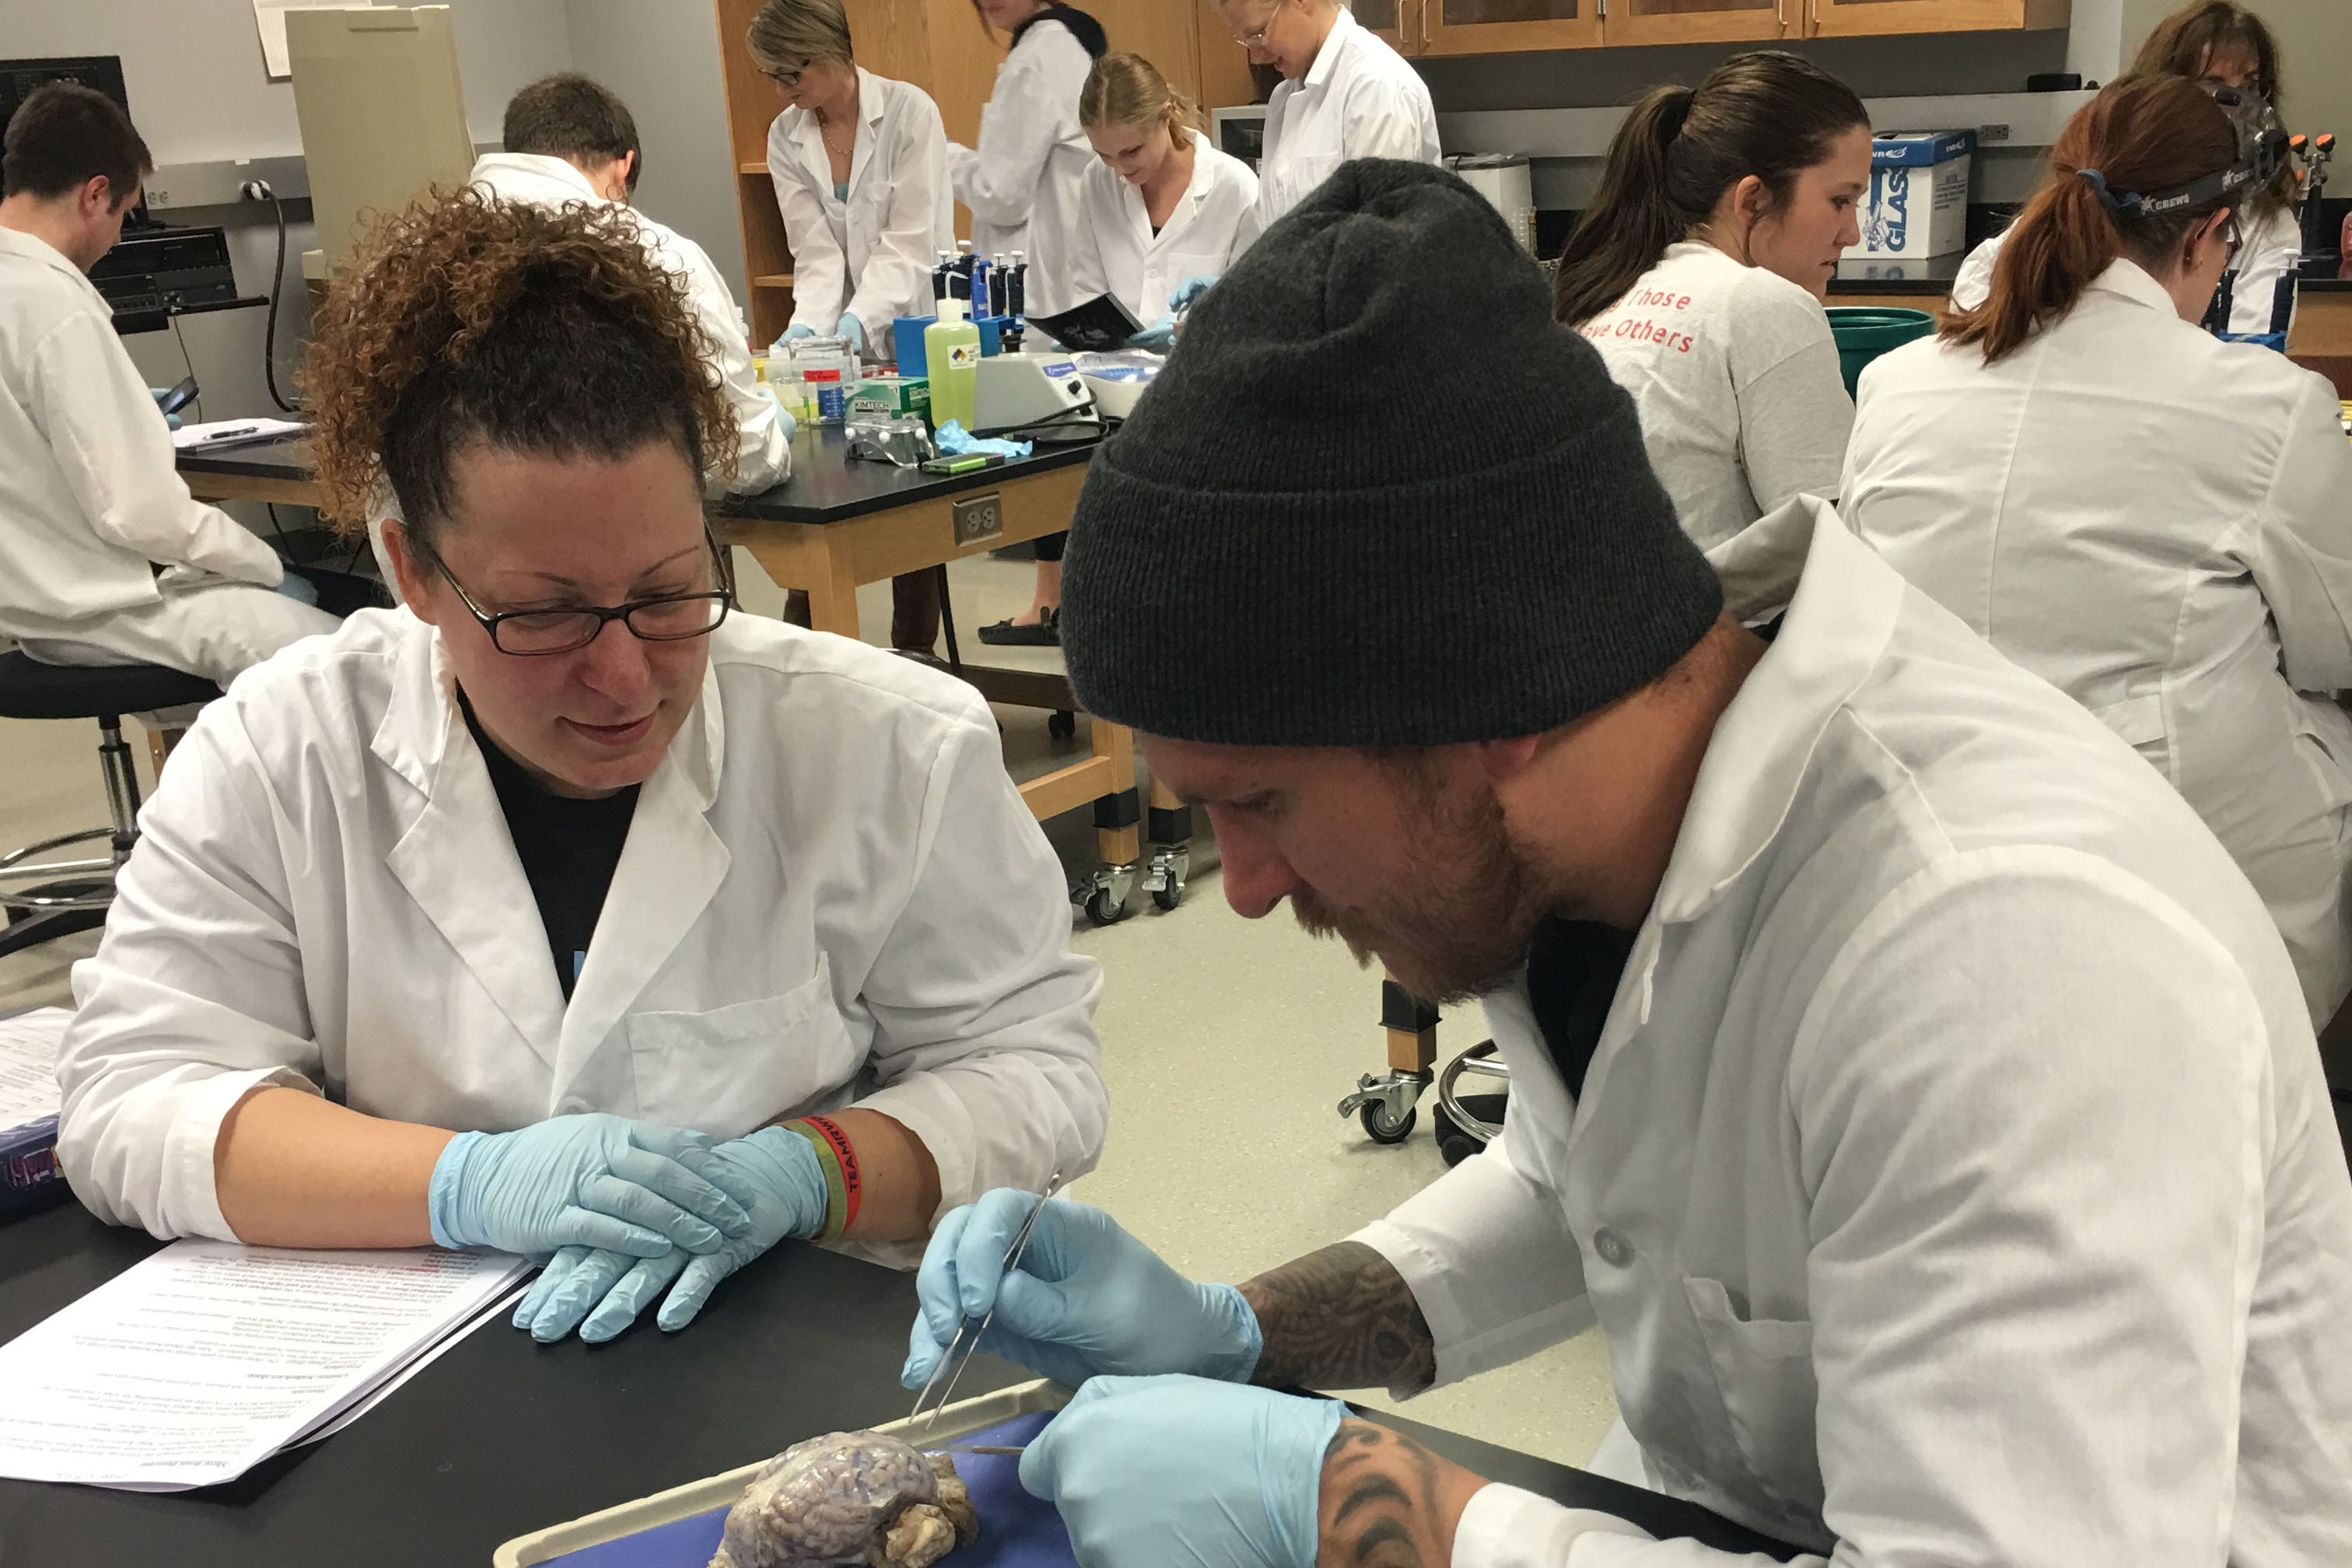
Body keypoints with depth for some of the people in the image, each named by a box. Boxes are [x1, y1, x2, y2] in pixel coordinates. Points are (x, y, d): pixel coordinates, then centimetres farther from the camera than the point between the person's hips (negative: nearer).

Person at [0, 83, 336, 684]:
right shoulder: (55, 306, -22)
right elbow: (140, 508, -22)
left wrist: (137, 427, 25)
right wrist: (263, 562, -8)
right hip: (90, 611, -10)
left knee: (294, 594, 17)